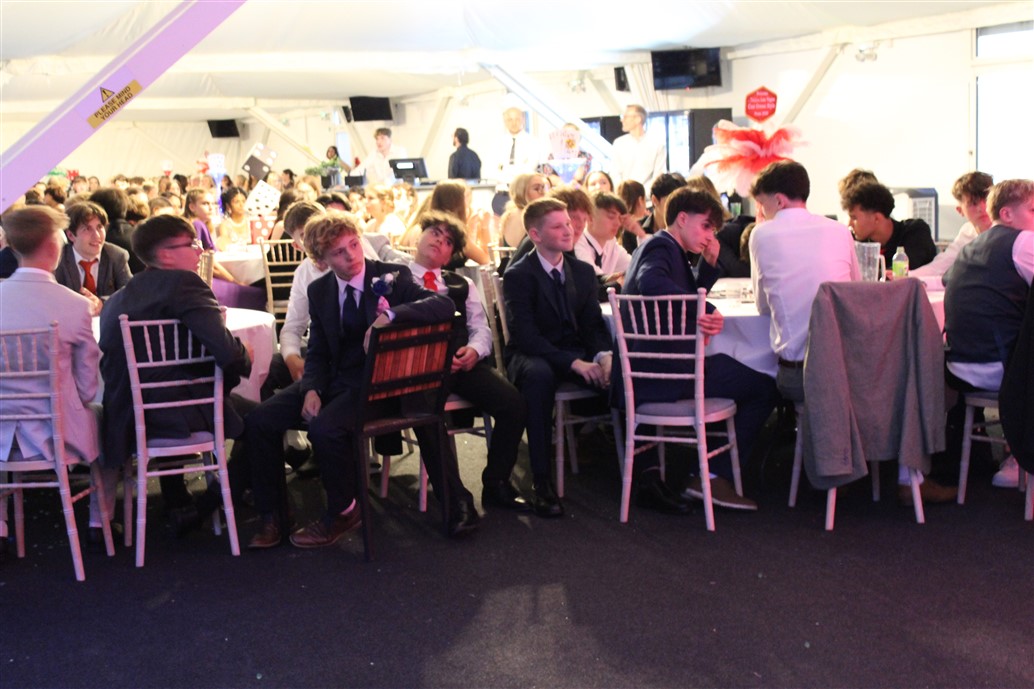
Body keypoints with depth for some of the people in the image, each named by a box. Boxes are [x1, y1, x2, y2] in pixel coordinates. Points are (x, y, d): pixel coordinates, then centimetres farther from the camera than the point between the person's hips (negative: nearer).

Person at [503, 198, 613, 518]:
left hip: (578, 355, 5)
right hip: (531, 356, -4)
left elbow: (594, 324, 7)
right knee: (539, 375, -41)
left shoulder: (584, 272, 10)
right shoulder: (518, 275, -9)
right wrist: (573, 363, -29)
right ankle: (542, 482, -37)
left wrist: (603, 356, -16)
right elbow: (525, 335, -19)